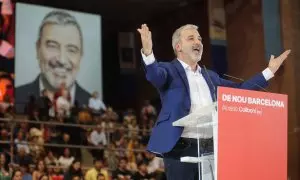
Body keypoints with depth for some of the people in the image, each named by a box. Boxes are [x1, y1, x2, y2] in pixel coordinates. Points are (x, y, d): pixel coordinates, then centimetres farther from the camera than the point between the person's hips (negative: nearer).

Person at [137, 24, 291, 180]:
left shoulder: (210, 76, 22)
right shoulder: (169, 70, 2)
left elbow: (239, 90, 25)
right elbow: (154, 75, -20)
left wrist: (269, 71, 22)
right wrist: (148, 53, -42)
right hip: (181, 148, -6)